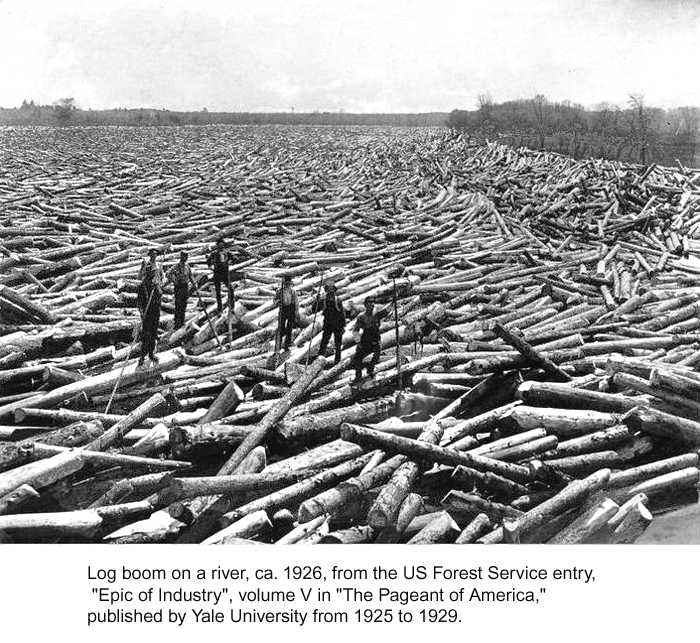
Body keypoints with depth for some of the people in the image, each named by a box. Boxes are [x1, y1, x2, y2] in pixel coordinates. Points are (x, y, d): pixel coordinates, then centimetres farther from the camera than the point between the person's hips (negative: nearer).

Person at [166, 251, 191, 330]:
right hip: (178, 287, -6)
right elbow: (169, 274, -21)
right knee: (178, 306, -6)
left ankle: (182, 322, 22)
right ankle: (177, 323, -4)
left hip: (186, 287, 6)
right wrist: (174, 281, -19)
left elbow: (190, 276, 21)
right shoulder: (176, 266, -11)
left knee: (184, 305, 12)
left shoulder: (187, 266, 10)